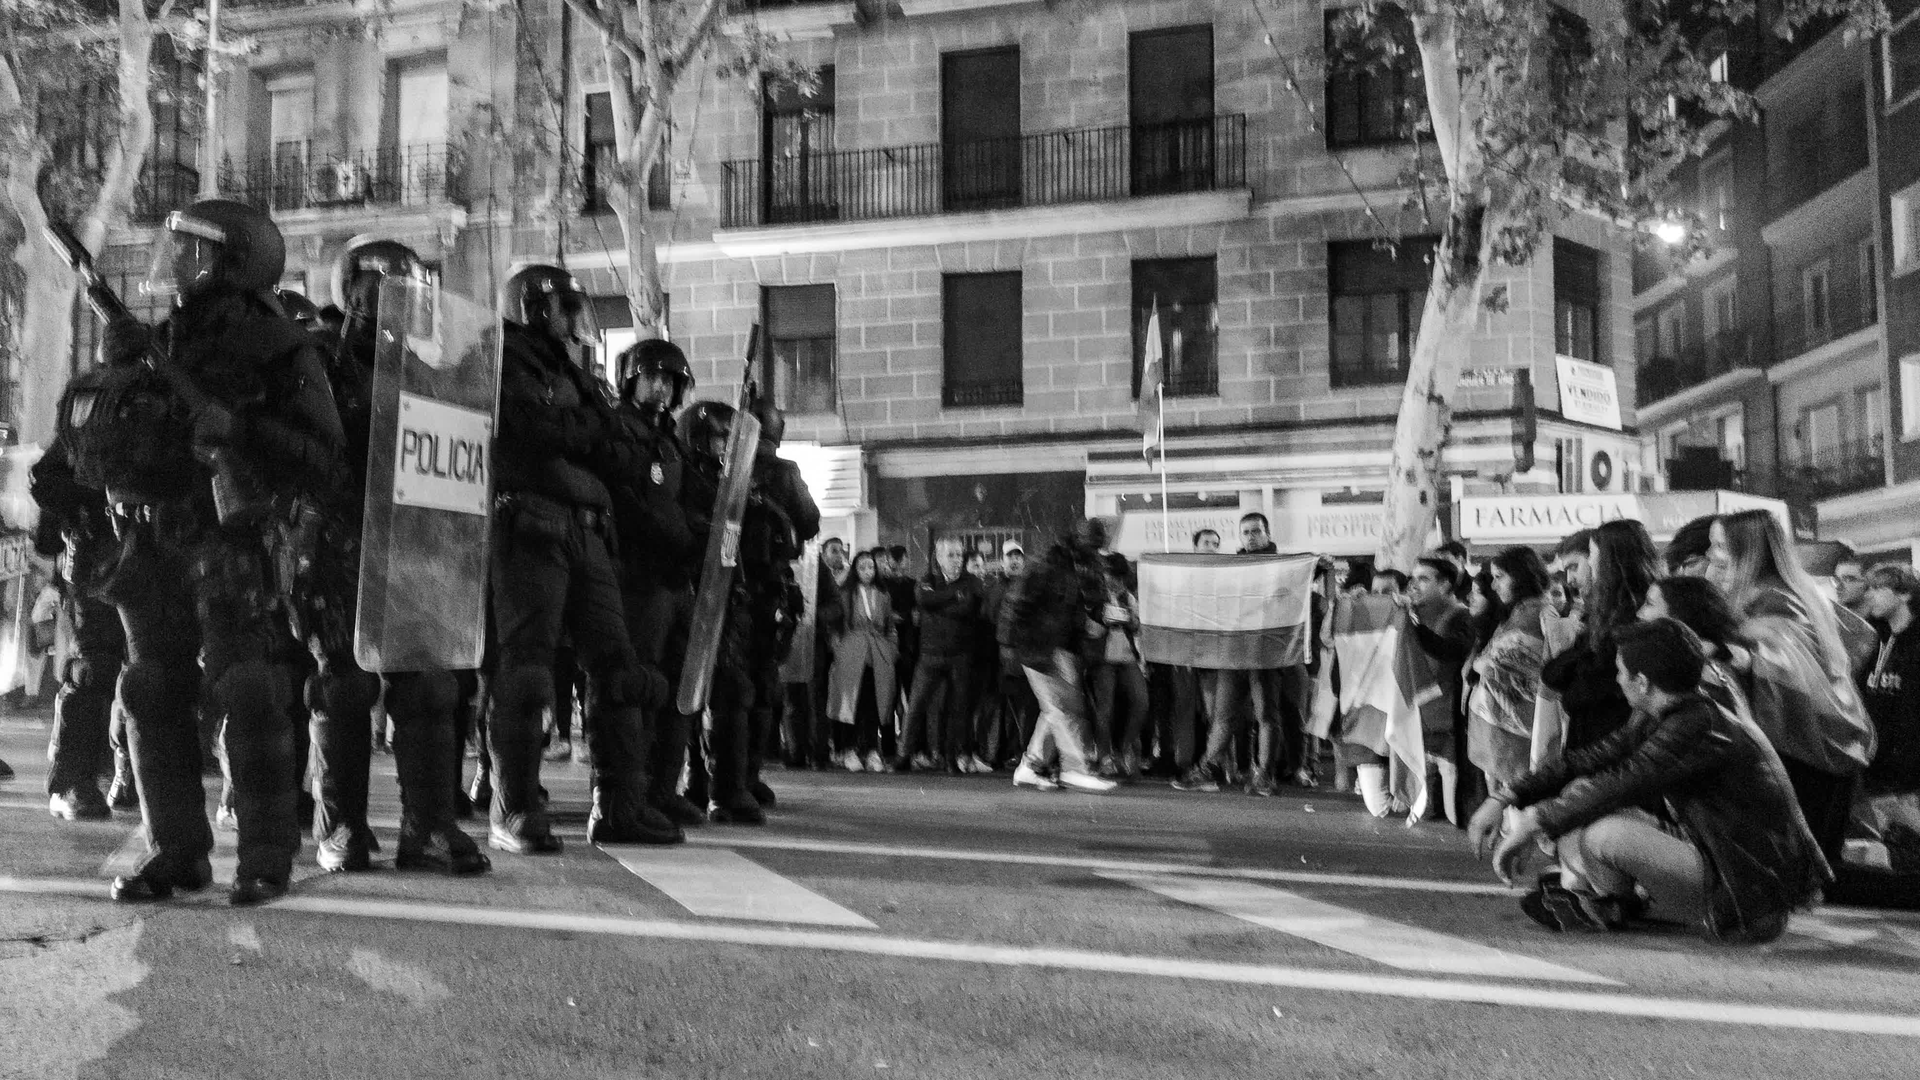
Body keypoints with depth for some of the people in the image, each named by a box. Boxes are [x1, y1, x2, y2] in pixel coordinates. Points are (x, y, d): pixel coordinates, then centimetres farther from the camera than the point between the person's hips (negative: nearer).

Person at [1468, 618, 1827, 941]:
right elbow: (1592, 758, 5)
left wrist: (1533, 822, -20)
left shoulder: (1700, 728, -24)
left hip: (1751, 896, -9)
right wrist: (1506, 798, -3)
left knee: (1600, 833, -27)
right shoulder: (1656, 720, 6)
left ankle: (1612, 907, 3)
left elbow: (1620, 784, -27)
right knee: (1577, 799, 6)